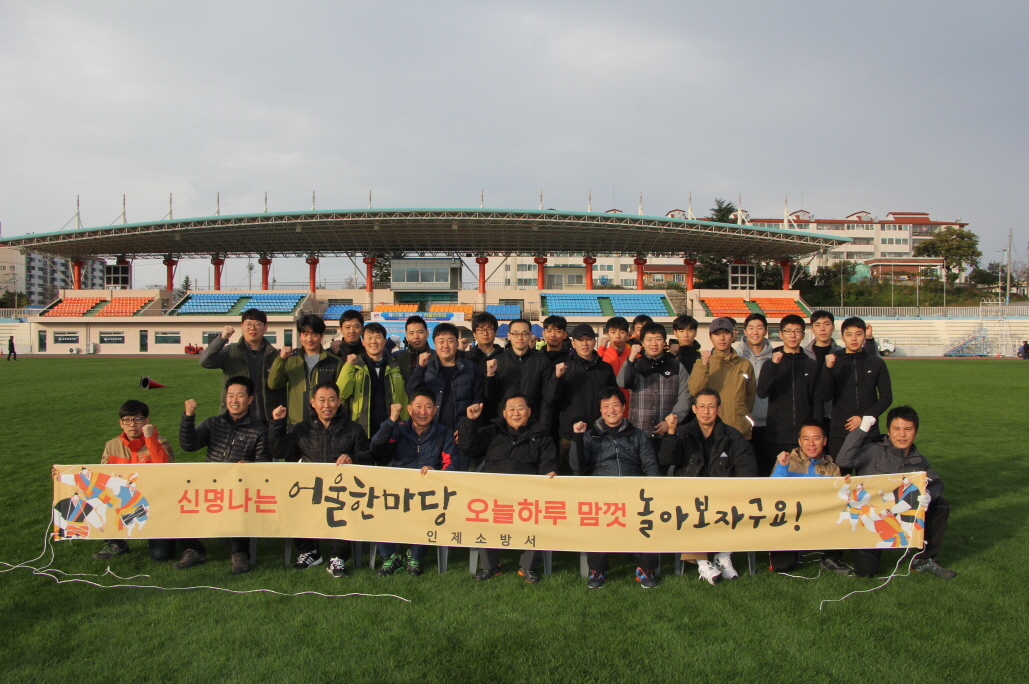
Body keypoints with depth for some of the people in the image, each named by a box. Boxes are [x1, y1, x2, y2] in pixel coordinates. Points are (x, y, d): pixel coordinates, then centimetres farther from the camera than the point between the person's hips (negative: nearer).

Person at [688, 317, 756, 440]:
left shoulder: (745, 364, 9)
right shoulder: (702, 363, 5)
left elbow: (750, 395, 17)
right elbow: (695, 391, -12)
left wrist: (743, 416, 10)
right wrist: (704, 365, -21)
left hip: (740, 430, 2)